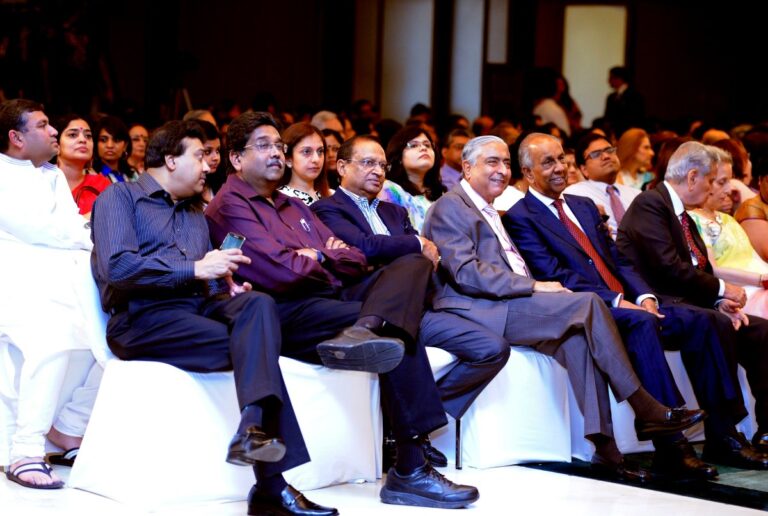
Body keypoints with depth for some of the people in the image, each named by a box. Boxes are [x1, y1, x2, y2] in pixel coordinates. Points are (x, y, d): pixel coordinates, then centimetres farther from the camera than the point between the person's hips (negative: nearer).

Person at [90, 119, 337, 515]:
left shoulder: (195, 213, 29)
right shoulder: (120, 198, 4)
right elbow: (116, 267, -14)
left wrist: (226, 284, -2)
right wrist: (195, 269, -16)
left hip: (199, 305, 6)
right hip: (142, 318, -6)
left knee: (258, 304, -29)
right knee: (258, 345, -27)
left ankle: (254, 431, -46)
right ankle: (271, 482, -35)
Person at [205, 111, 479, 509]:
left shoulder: (294, 207, 27)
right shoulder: (229, 207, -2)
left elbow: (355, 261, 19)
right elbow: (279, 273, -16)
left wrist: (316, 257, -3)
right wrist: (321, 258, 4)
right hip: (288, 313, -9)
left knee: (414, 264, -9)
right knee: (398, 334, -26)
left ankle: (364, 331, -41)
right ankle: (410, 472, -26)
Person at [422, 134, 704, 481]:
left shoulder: (487, 211, 28)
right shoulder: (450, 207, -3)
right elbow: (466, 273, -16)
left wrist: (539, 289, 1)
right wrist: (533, 286, -16)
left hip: (503, 306, 9)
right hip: (477, 312, -9)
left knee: (577, 334, -20)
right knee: (587, 304, -21)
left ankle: (604, 445, -25)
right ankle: (645, 410, -18)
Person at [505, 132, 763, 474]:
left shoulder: (584, 206, 24)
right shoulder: (521, 219, -1)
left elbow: (619, 261, 19)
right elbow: (555, 277, -12)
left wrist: (644, 296, -2)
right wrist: (615, 302, -20)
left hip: (628, 305, 8)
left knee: (698, 322, -13)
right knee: (641, 324, -36)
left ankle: (722, 435, -13)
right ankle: (671, 446, -39)